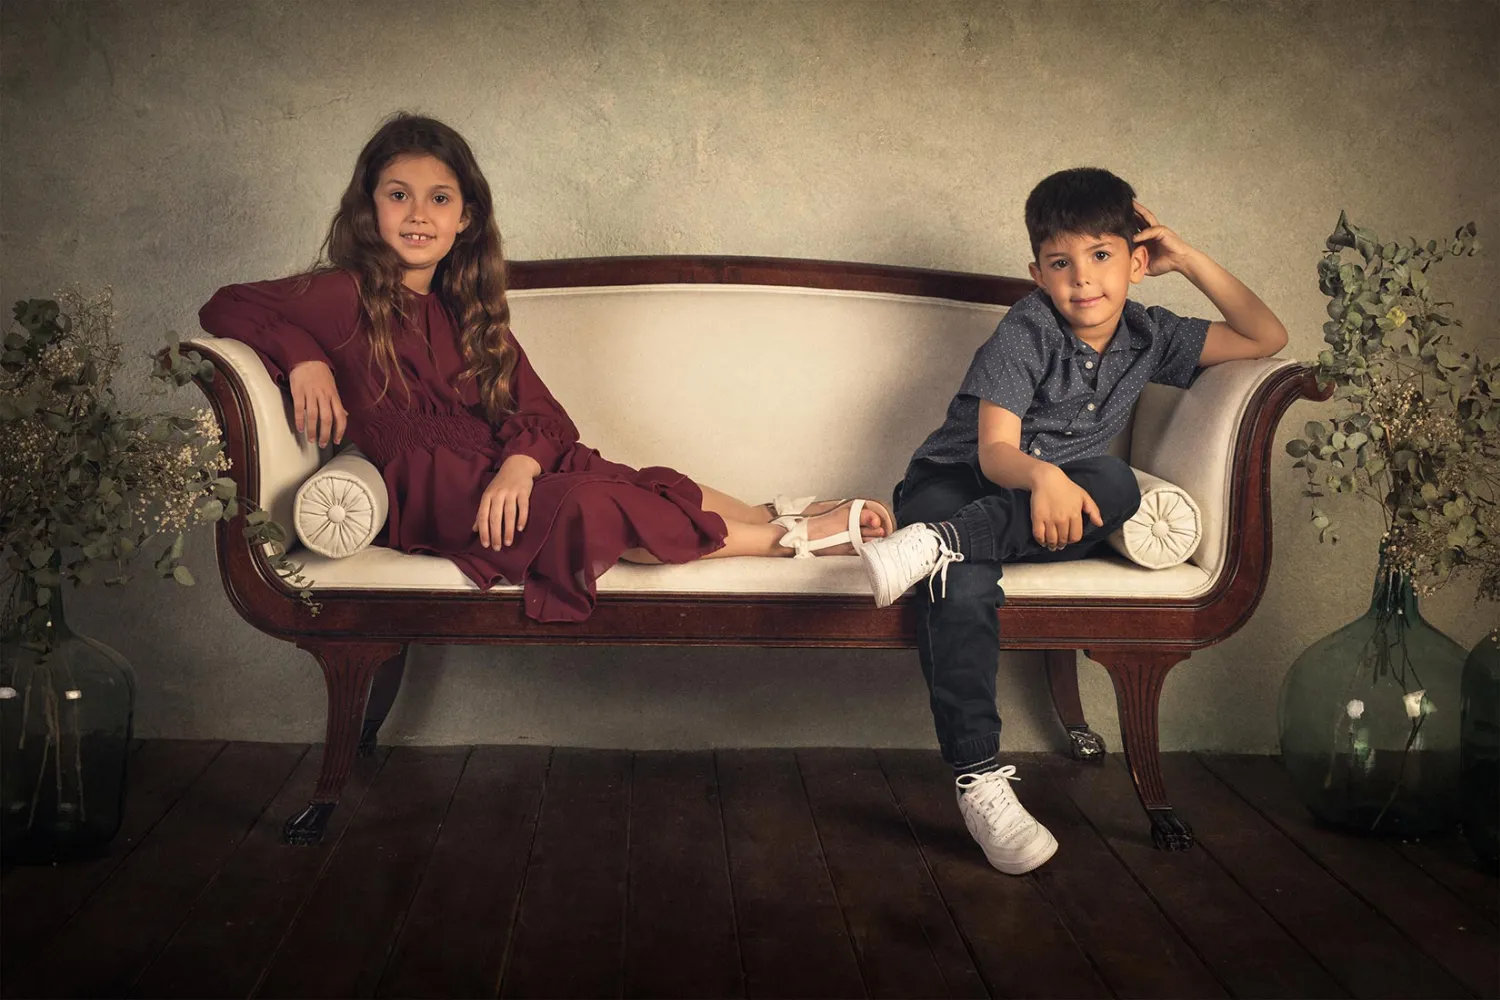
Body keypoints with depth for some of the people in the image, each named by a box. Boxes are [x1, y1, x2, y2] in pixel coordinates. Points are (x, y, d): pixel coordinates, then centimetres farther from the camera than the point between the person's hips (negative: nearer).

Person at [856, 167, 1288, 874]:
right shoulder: (1028, 330, -11)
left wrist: (1190, 261, 1)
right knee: (964, 590, -39)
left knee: (1115, 483, -32)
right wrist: (1044, 477, -45)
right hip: (953, 484, -4)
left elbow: (1267, 338, 10)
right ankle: (978, 780, -35)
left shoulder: (1147, 336, 5)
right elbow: (996, 449, -20)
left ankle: (939, 544, -41)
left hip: (1044, 503, 4)